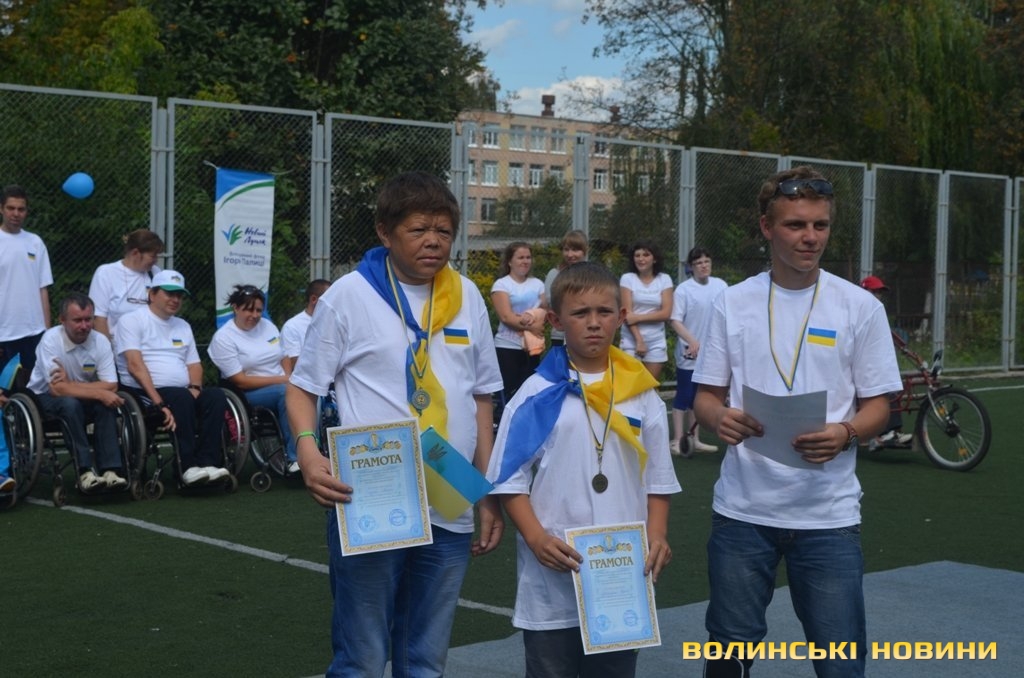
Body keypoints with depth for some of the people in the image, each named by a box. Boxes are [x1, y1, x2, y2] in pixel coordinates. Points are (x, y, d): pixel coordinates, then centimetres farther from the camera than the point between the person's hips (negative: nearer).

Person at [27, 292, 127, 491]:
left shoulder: (100, 341, -11)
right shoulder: (50, 339, -21)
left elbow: (111, 386, -16)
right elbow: (57, 389, -27)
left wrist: (71, 384, -27)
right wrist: (100, 393, -32)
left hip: (85, 401, 3)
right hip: (46, 399, -3)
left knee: (107, 405, -28)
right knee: (71, 404, -36)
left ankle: (110, 469, -29)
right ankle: (85, 472, -34)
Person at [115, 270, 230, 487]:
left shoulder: (183, 326, 25)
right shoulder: (131, 321, 2)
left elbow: (194, 364, 20)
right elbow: (135, 365, -11)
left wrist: (195, 388, -5)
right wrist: (158, 402, -22)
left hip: (183, 393, 6)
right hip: (143, 394, -6)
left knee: (216, 396, -23)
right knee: (181, 398, -35)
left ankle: (207, 462, -31)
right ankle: (189, 467, -37)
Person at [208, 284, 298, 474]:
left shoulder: (267, 326, 12)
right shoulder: (223, 338, -6)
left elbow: (284, 359, 14)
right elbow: (241, 381, -10)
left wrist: (289, 379, -9)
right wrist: (281, 380, -14)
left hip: (282, 387, 5)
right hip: (247, 394, -5)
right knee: (286, 392, -36)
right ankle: (295, 458, -35)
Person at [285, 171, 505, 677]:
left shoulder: (466, 297, 8)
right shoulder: (349, 295, -4)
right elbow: (303, 386, 2)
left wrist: (489, 495, 12)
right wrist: (308, 449, -18)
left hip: (449, 511, 4)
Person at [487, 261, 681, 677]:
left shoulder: (642, 394, 5)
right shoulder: (538, 394, -4)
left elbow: (658, 479, 10)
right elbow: (509, 478, -3)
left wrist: (657, 537, -5)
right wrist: (536, 538, -15)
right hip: (553, 579, -2)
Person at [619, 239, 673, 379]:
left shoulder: (664, 280, 3)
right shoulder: (627, 278, -1)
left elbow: (666, 313, -5)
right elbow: (627, 314, -7)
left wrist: (638, 317, -13)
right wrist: (639, 340, -14)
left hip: (656, 342, 2)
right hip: (631, 340, -2)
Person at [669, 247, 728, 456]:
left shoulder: (720, 285, 4)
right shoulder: (683, 289, -10)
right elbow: (676, 321, -12)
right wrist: (692, 341, -24)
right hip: (689, 354, -5)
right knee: (684, 397, 0)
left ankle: (694, 439, 19)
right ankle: (678, 441, 5)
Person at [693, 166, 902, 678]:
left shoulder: (860, 307, 0)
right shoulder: (732, 303, 3)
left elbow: (877, 406, 2)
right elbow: (705, 397, 7)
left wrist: (843, 434, -20)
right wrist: (720, 418, -17)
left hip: (829, 515, -1)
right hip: (742, 510, 1)